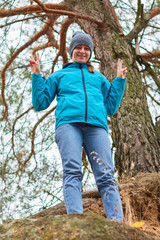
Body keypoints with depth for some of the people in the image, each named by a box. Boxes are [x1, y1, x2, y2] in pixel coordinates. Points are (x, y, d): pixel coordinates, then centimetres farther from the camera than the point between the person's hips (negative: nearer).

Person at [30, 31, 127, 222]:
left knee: (106, 176, -16)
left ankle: (117, 223, -23)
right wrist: (37, 75, 15)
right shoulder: (59, 75, 30)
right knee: (72, 171, -22)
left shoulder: (99, 77, 34)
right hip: (68, 122, -1)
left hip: (97, 125, 1)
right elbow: (40, 103, 21)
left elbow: (111, 107, 25)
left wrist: (119, 80, 24)